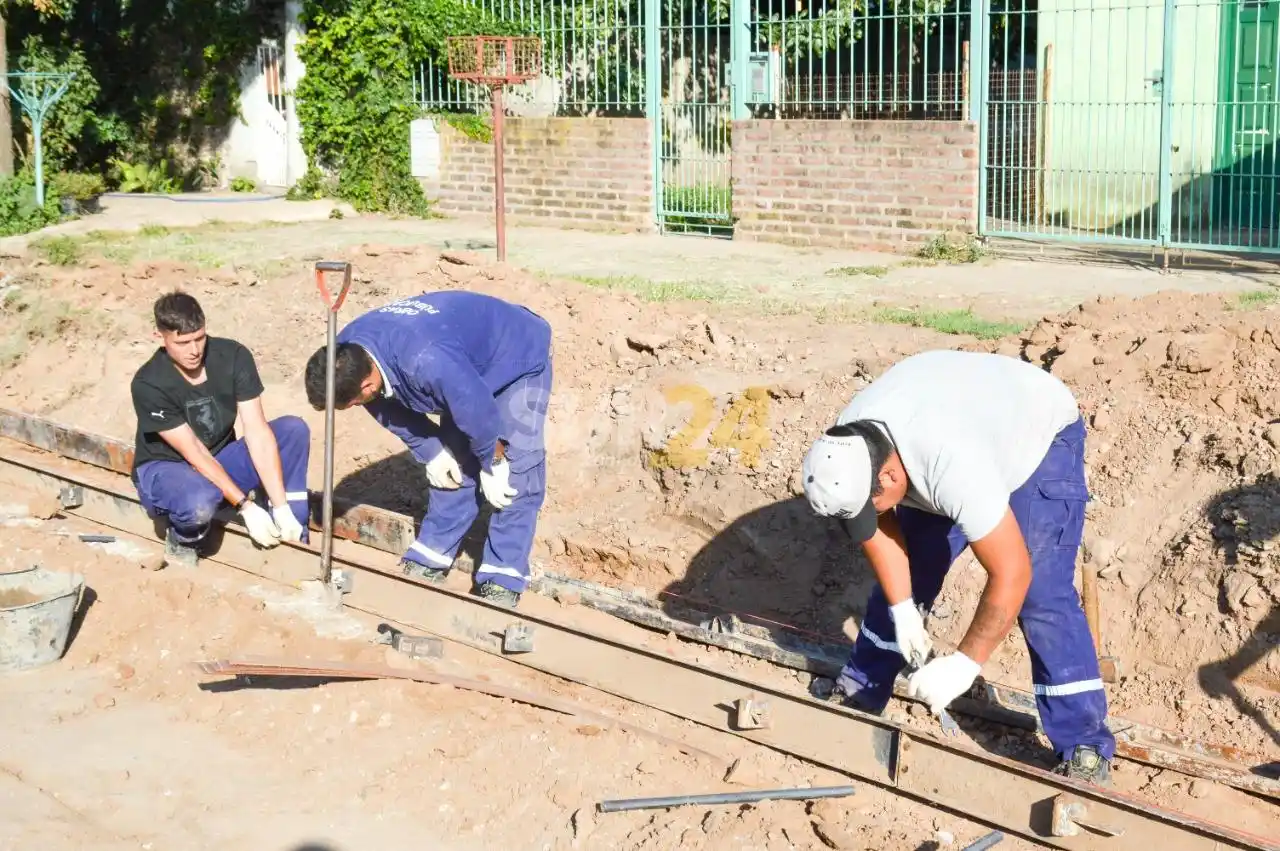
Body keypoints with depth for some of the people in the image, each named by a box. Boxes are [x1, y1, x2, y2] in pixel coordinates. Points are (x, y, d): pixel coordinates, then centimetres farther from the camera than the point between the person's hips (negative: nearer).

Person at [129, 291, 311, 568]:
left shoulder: (233, 357, -16)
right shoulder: (149, 385, -25)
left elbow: (257, 433, -19)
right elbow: (194, 454, -24)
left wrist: (281, 507, -27)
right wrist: (247, 507, -29)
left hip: (220, 462, 4)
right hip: (164, 470, -4)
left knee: (293, 429, -19)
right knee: (201, 501, -41)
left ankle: (294, 538, -13)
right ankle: (182, 542, -3)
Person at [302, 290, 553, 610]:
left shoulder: (428, 362, -46)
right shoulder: (347, 355, -19)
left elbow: (479, 411, -31)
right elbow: (395, 411, -1)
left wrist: (492, 467, -15)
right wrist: (432, 453, 0)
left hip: (520, 359, -7)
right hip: (472, 361, 7)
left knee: (516, 473, -11)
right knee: (452, 466, 6)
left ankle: (503, 579, -7)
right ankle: (432, 558, 17)